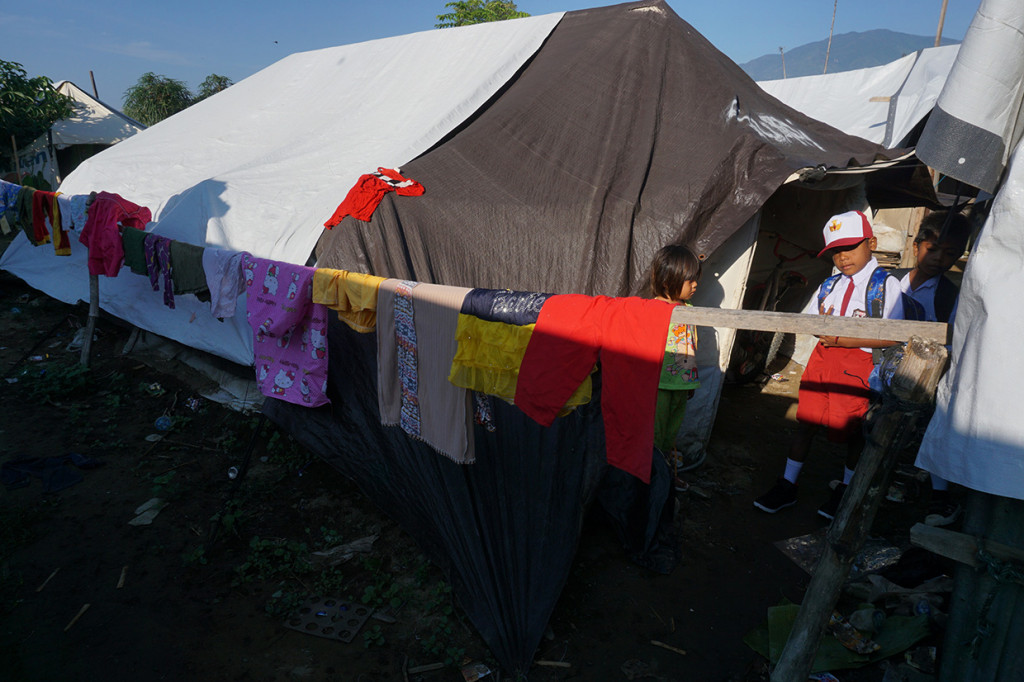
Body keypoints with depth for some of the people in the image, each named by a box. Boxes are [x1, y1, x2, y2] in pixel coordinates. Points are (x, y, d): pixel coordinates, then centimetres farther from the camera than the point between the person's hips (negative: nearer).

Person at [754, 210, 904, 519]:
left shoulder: (886, 284, -4)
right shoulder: (829, 285, 14)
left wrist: (842, 339, -18)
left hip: (857, 363, -5)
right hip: (822, 357, 5)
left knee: (852, 427, 7)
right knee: (806, 420, 8)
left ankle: (846, 489, 31)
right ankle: (787, 486, 20)